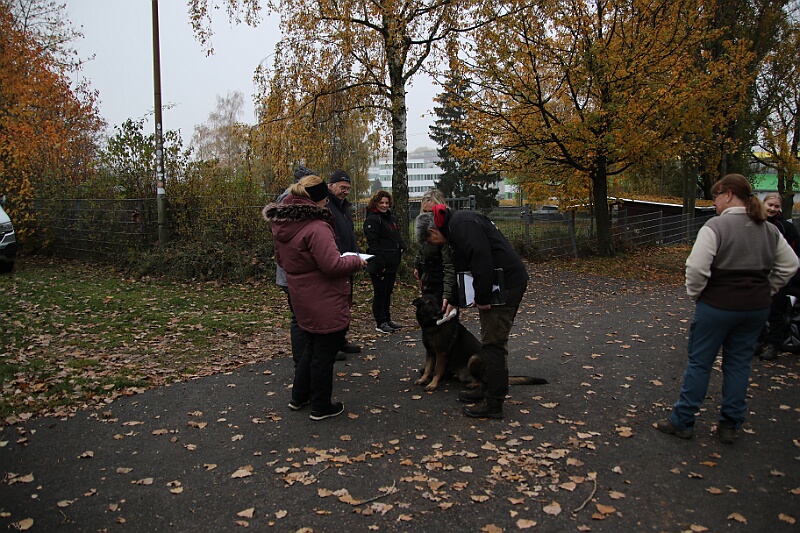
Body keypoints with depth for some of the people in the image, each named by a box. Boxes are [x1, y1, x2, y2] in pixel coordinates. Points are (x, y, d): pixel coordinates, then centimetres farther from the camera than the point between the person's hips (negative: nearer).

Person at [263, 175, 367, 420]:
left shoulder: (282, 225, 4)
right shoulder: (316, 227, -25)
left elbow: (281, 259, 17)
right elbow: (333, 265, -26)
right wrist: (356, 261, -9)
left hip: (303, 301, 9)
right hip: (326, 304, -9)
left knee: (311, 347, 26)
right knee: (324, 354, 6)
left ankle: (299, 397, 36)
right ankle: (321, 407, 20)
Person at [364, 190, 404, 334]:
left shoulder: (391, 218, 17)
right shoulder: (372, 219, -12)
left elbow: (397, 237, 26)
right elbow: (372, 242, -19)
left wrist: (401, 248, 9)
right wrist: (379, 263, -22)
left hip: (392, 263, 9)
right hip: (380, 264, -9)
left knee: (388, 292, 16)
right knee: (380, 293, -1)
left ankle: (387, 320, 26)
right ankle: (380, 323, 6)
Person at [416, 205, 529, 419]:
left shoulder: (462, 224, -16)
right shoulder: (455, 226, 18)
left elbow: (482, 261, -26)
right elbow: (464, 269, 24)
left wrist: (482, 298, -19)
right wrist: (452, 299, 22)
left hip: (506, 284, -11)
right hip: (500, 283, 11)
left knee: (493, 342, -6)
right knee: (491, 339, 17)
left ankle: (493, 404, 1)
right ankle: (488, 389, 30)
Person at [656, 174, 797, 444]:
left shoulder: (715, 226, -15)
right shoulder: (769, 230, 7)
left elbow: (697, 267, -22)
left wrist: (695, 293, -6)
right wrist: (765, 291, 17)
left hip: (718, 305, -6)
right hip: (757, 308, 6)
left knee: (699, 362, 4)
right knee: (739, 363, 14)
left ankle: (682, 421, 13)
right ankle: (730, 425, 22)